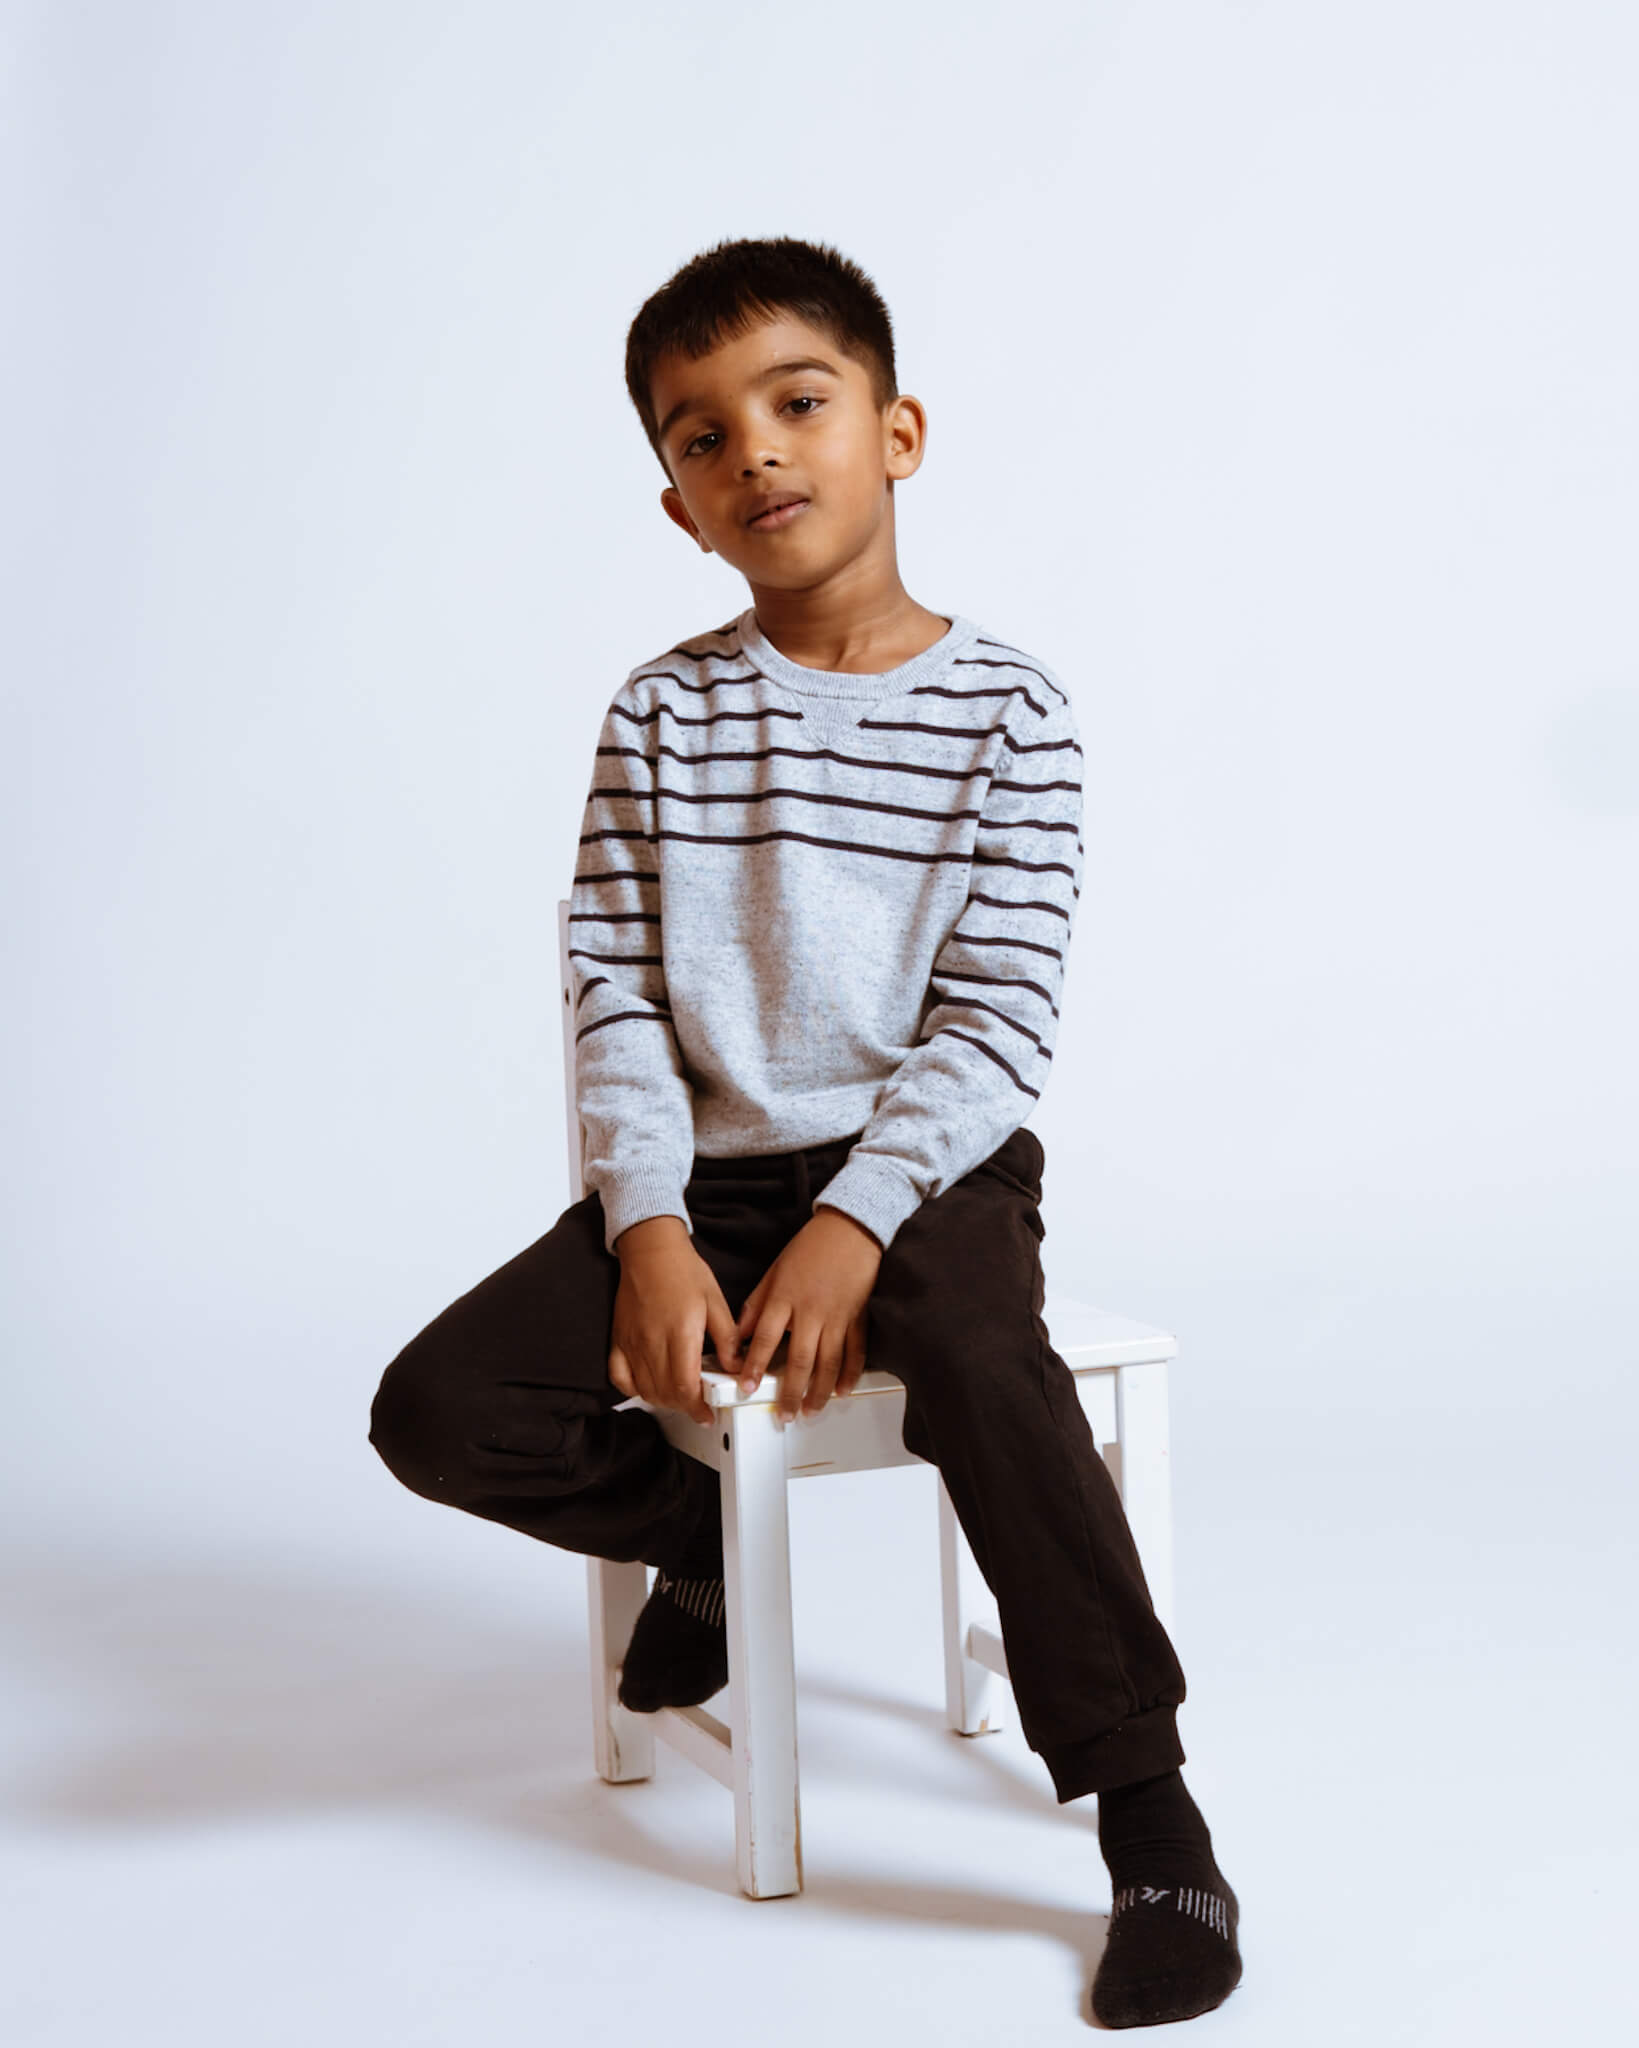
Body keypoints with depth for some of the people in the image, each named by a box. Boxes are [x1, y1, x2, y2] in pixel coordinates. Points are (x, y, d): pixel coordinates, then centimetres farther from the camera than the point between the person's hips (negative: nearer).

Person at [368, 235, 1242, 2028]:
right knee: (438, 1413, -15)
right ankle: (709, 1539, 16)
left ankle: (1149, 1817, -24)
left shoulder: (1003, 709, -3)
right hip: (709, 1170, 3)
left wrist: (852, 1227, -21)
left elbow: (997, 1022, -8)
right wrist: (652, 1227, -15)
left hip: (924, 1162, -3)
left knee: (982, 1352, -37)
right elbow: (615, 999, 0)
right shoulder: (660, 717, 5)